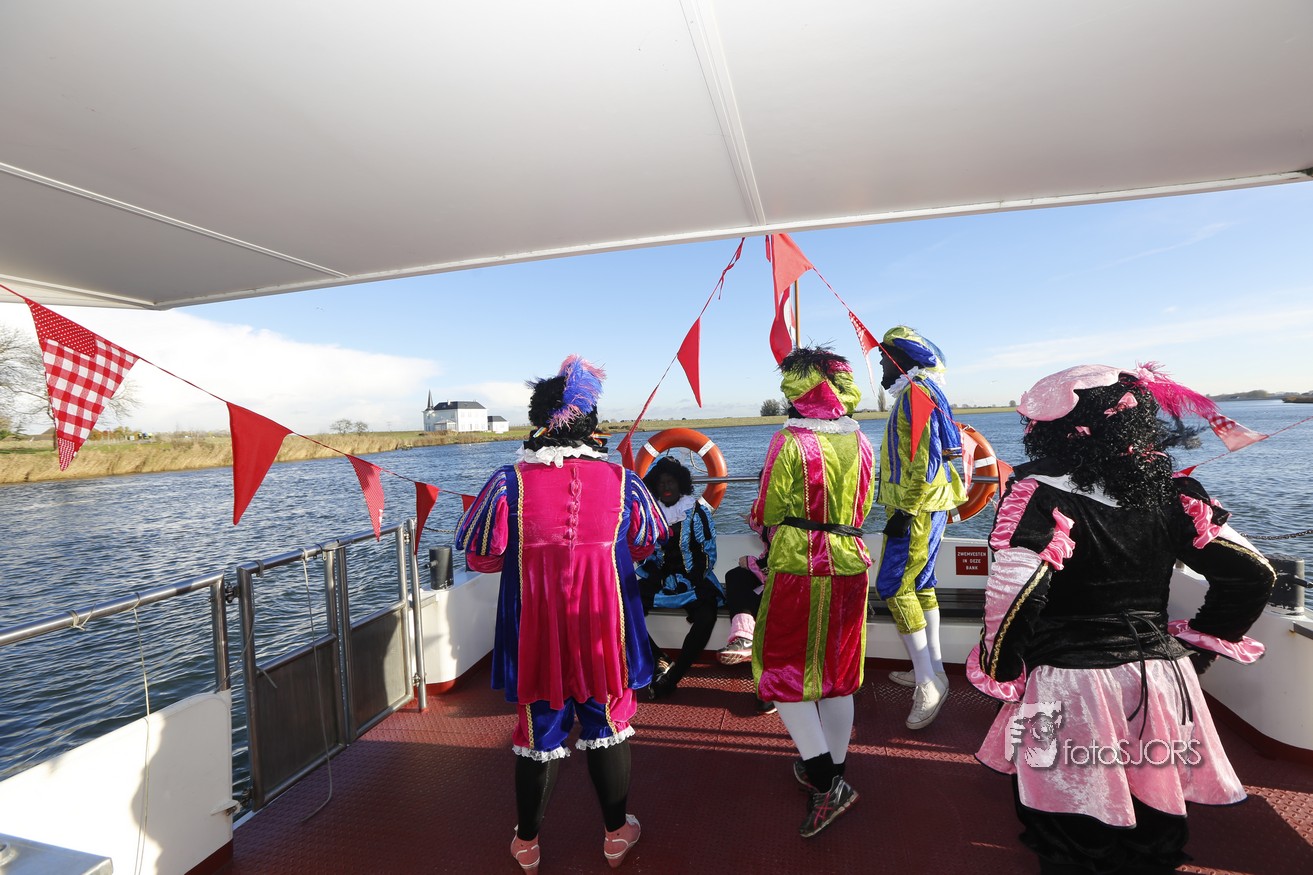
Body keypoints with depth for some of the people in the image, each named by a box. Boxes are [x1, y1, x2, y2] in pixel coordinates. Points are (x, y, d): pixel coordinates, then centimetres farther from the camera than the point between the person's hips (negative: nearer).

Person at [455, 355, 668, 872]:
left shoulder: (509, 483, -14)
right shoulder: (622, 481, -10)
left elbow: (480, 557, -6)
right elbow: (645, 547, 4)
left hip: (537, 633, 0)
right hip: (603, 630, 0)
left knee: (539, 728, 18)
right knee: (607, 724, 19)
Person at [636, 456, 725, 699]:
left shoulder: (697, 510, 2)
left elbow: (708, 551, -1)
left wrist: (695, 585, -13)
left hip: (693, 580, -2)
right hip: (659, 579, 2)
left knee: (706, 617, -31)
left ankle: (671, 677, -18)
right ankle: (661, 663, -14)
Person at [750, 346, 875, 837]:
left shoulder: (789, 442, -14)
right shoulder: (860, 442, 4)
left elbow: (767, 512, -7)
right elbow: (863, 509, 13)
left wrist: (766, 523, 15)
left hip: (797, 570, -6)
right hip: (849, 566, 6)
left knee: (783, 669, 9)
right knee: (837, 672, 17)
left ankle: (824, 780, 4)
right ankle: (833, 774, 32)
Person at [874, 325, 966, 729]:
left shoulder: (915, 393, -14)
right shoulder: (923, 393, 18)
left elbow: (923, 459, -22)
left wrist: (905, 510, -22)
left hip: (918, 510, -11)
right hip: (927, 508, 11)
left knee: (894, 586, -8)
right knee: (920, 584, 15)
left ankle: (928, 681, -2)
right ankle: (932, 670, 25)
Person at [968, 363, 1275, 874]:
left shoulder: (1040, 496, -18)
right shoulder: (1169, 493, -1)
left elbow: (1013, 597, -27)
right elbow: (1251, 575, 3)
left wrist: (999, 677, -11)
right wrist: (1194, 646, 13)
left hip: (1070, 690, -5)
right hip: (1161, 685, 6)